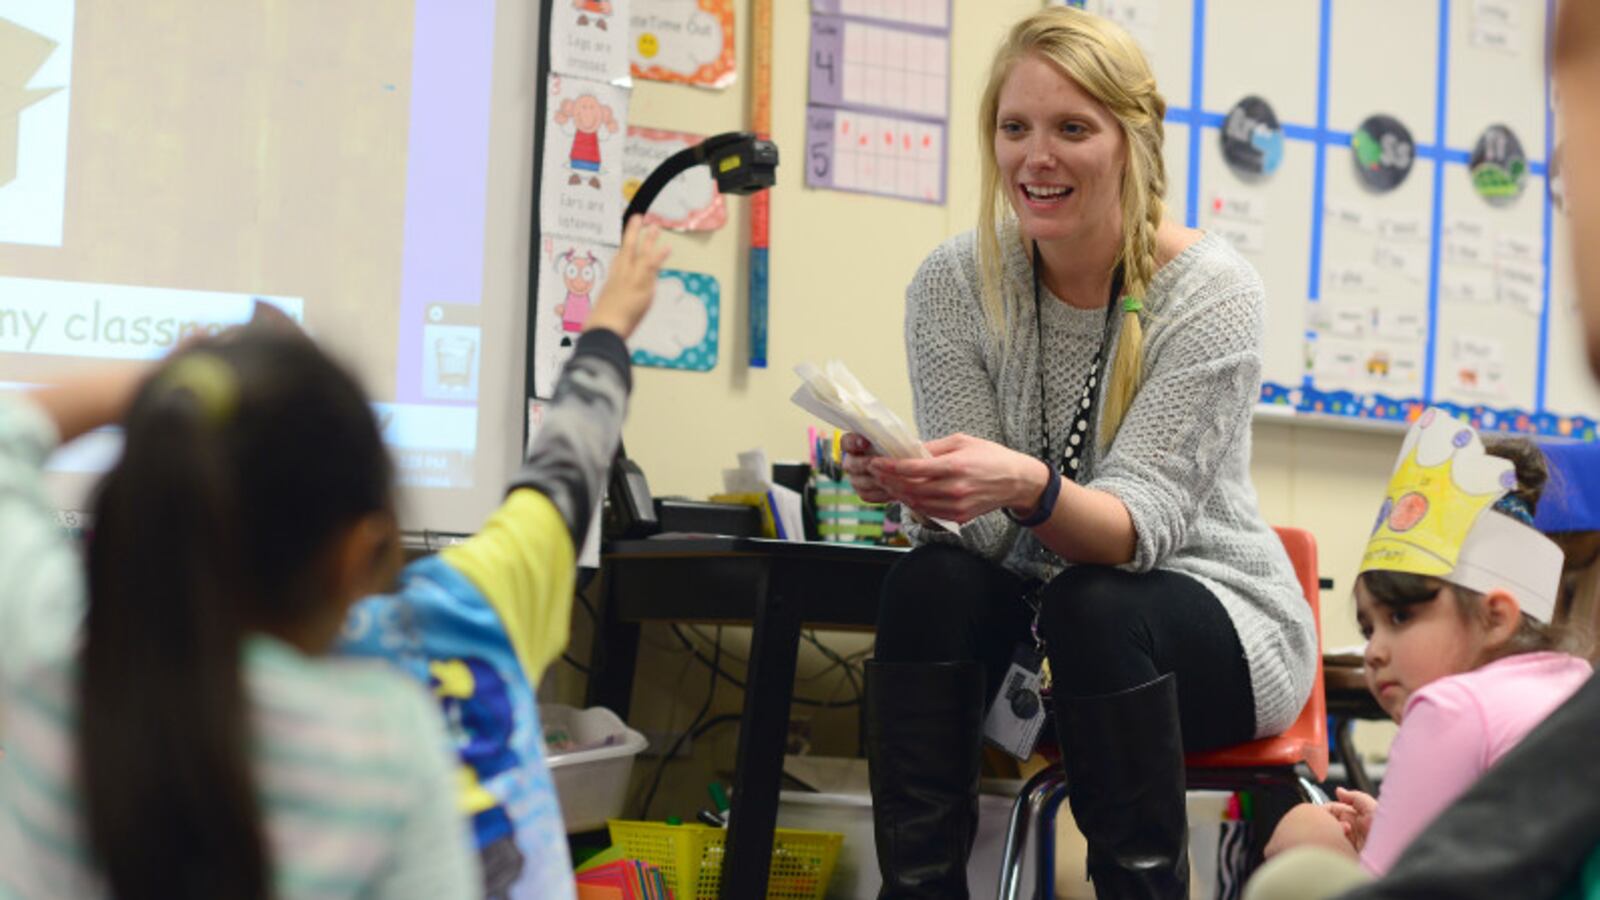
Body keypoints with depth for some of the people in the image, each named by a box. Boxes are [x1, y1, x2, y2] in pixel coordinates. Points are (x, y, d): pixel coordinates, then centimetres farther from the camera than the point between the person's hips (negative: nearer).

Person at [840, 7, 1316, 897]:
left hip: (1208, 618, -3)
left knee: (1093, 605, -34)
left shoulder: (1210, 290, -17)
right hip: (1031, 612, 3)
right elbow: (986, 526, -12)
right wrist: (908, 481, -36)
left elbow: (1146, 522, -25)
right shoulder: (954, 283, -8)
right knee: (930, 582, -28)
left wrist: (1027, 486, -46)